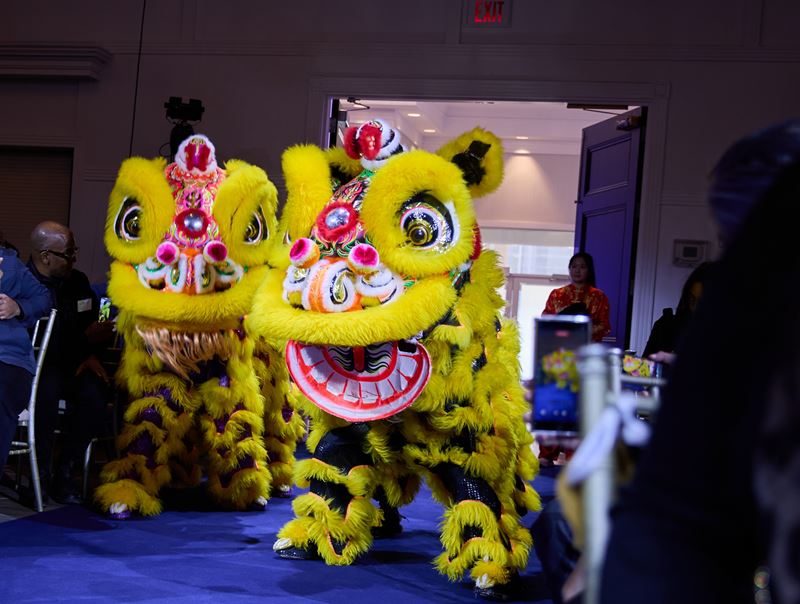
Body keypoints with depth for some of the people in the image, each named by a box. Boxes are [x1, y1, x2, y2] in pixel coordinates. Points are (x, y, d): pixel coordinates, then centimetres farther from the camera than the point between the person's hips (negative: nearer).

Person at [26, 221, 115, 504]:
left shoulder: (77, 281, 8)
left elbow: (91, 326, 17)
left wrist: (92, 355, -4)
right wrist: (85, 338, -20)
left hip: (69, 366, 5)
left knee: (96, 391, -27)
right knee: (48, 386, -38)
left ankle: (65, 474, -16)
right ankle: (40, 472, -22)